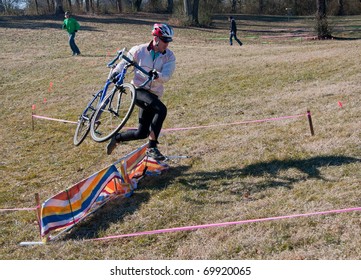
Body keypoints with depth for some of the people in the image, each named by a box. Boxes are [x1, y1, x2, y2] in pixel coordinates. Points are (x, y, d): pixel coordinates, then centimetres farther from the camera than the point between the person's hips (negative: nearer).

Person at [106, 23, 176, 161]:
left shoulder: (169, 56, -1)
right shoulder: (140, 50, -3)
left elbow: (166, 76, -14)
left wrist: (157, 75, -34)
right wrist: (116, 72, 1)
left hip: (154, 95, 4)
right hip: (139, 90, -4)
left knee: (142, 133, 5)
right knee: (161, 109, -31)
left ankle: (117, 138, 33)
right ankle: (152, 148, -27)